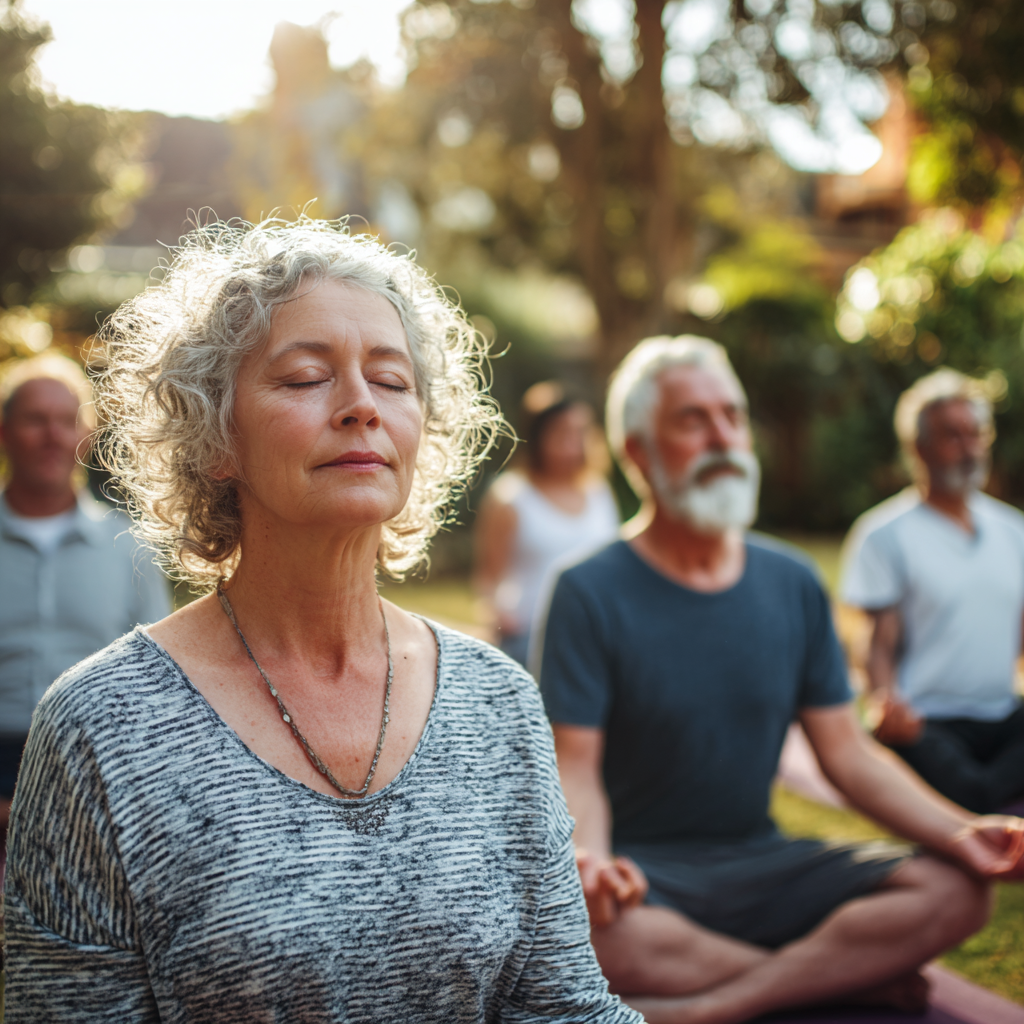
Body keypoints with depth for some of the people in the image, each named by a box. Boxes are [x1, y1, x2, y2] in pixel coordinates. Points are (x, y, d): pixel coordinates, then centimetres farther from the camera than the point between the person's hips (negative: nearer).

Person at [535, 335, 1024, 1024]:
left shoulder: (794, 585, 8)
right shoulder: (591, 593, -7)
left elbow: (848, 753, 6)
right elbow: (576, 767, -12)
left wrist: (960, 833, -11)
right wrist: (590, 858, -35)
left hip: (762, 864, 4)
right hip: (647, 871, -4)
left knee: (953, 890, -19)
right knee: (604, 935, -38)